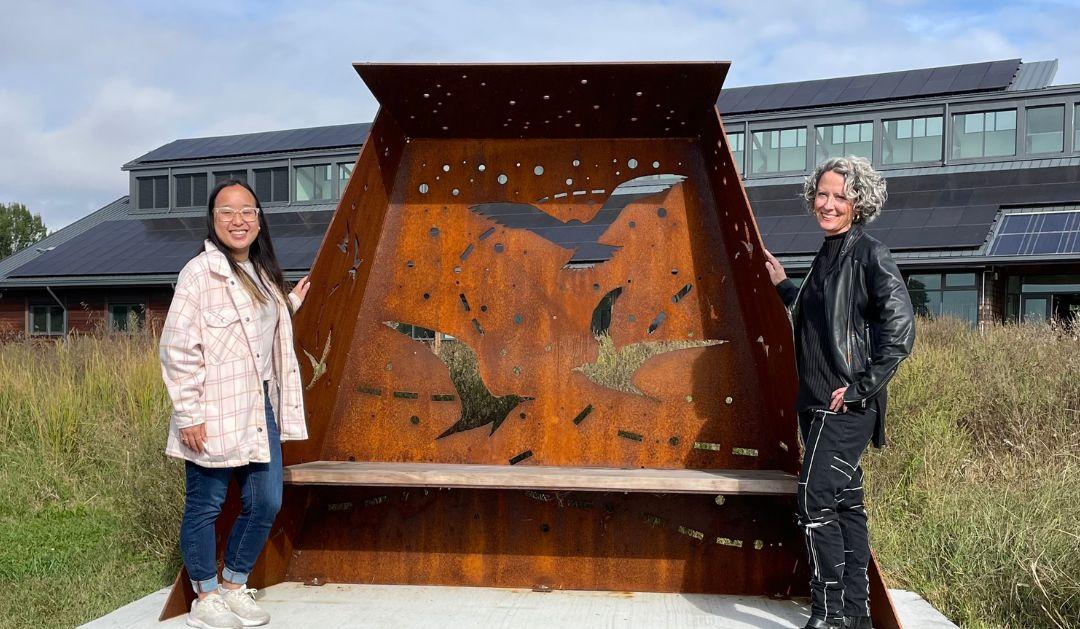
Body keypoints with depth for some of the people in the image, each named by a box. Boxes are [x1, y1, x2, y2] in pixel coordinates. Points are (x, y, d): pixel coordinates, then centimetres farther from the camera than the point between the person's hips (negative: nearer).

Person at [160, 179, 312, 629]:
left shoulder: (263, 272, 13)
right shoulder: (199, 272, -11)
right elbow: (178, 349, -14)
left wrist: (291, 304, 21)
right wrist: (189, 415, -15)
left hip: (260, 407, 8)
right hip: (214, 415, -7)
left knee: (266, 502, 9)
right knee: (206, 505, 5)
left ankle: (234, 588, 28)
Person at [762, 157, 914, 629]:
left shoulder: (868, 254, -10)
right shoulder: (827, 256, 15)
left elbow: (899, 328, -19)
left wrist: (862, 386, -18)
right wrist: (782, 285, 23)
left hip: (846, 405, -9)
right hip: (819, 404, 9)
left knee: (815, 500, -10)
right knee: (845, 502, 13)